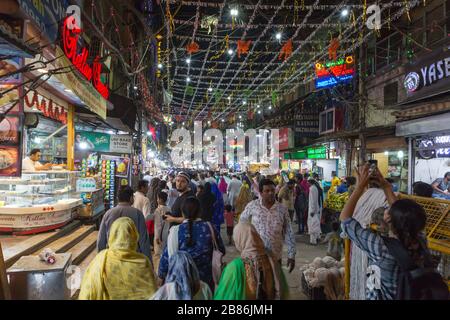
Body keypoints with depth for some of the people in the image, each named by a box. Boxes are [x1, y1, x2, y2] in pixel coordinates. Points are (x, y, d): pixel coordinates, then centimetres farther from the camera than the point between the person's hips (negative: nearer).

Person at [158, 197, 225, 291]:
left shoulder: (176, 231, -14)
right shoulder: (209, 228, -10)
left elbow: (166, 256, -7)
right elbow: (221, 250, 1)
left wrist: (161, 276, 10)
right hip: (205, 281, 1)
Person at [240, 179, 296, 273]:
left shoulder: (282, 209, -5)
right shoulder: (252, 206, -9)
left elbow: (289, 234, 0)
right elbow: (242, 223, 7)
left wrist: (291, 255, -1)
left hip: (275, 256, 2)